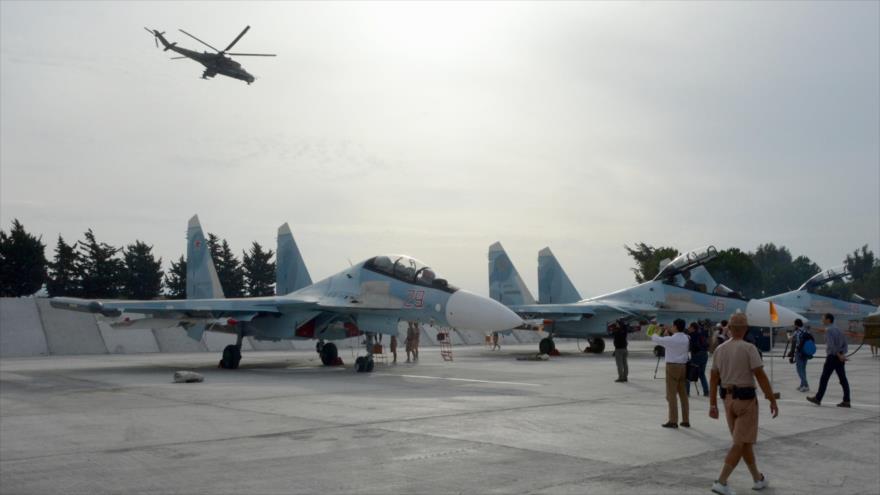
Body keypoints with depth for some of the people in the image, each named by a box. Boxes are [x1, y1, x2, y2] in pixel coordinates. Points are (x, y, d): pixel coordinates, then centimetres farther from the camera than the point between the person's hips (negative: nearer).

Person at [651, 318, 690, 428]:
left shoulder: (671, 339, -14)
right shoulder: (685, 338, 5)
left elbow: (657, 340, -2)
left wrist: (654, 335, 19)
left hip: (673, 366, -7)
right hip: (683, 366, 7)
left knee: (671, 395, 0)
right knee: (683, 394, 12)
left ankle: (673, 421, 1)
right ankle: (686, 420, 17)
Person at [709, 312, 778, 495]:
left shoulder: (719, 349, 4)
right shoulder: (749, 348, -13)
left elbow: (713, 379, 6)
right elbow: (761, 377, -16)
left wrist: (713, 405, 11)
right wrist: (773, 401, -9)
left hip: (728, 399, 6)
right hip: (746, 399, -6)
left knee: (745, 441, 19)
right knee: (740, 443, -3)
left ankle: (758, 479, 30)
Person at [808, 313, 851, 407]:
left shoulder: (828, 330, -12)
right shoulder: (837, 329, 16)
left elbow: (831, 345, -23)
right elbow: (844, 343, 15)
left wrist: (839, 355, -20)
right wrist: (843, 355, 5)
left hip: (832, 357, -8)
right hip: (839, 358, 8)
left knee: (824, 378, 1)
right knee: (843, 379, 3)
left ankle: (818, 399, 9)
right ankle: (846, 401, -1)